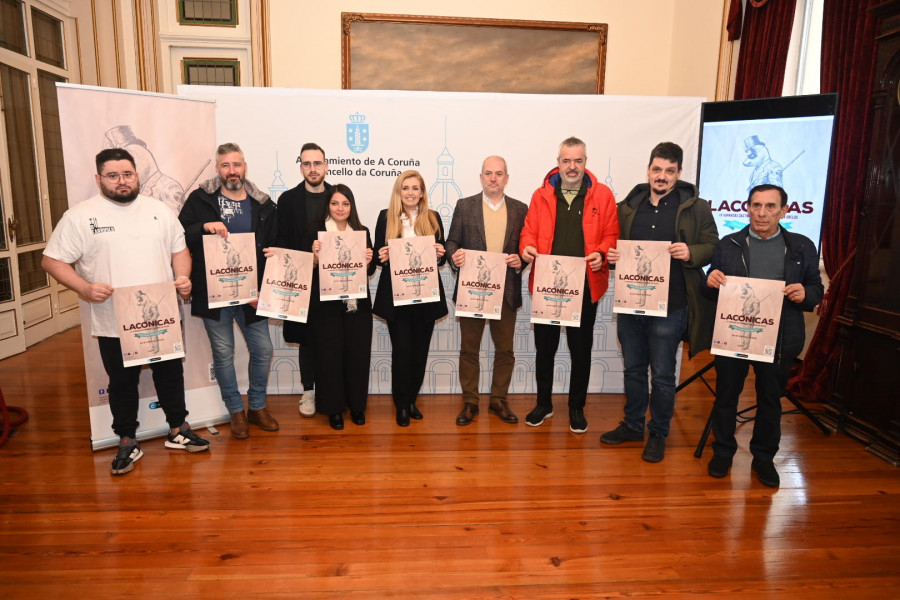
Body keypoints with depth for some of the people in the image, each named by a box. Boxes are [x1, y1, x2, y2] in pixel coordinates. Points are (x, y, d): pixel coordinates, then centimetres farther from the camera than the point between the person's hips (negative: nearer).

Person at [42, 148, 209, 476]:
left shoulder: (160, 210, 6)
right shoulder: (80, 216, -4)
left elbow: (179, 249, 11)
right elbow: (52, 260, -3)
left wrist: (183, 277, -8)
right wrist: (84, 288, -19)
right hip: (114, 323, -2)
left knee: (170, 375, 15)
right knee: (122, 383, 11)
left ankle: (178, 430, 32)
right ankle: (127, 442, 28)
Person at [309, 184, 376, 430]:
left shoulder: (362, 232, 8)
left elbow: (370, 271, 9)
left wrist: (368, 260, -12)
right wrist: (315, 256, -20)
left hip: (358, 304, 2)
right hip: (327, 304, -2)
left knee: (358, 353, 6)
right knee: (330, 354, 3)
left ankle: (357, 404, 23)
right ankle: (333, 407, 18)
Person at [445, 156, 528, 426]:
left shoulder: (520, 209, 6)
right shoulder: (464, 206, 3)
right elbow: (452, 241, 2)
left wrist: (520, 260, -14)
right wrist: (454, 255, -19)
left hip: (507, 290, 1)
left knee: (505, 349, 10)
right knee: (469, 348, 8)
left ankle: (498, 400, 26)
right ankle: (469, 402, 21)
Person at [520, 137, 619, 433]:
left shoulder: (602, 195, 2)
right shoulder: (541, 195, 6)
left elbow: (611, 234, 1)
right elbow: (529, 230, 6)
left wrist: (602, 253, -18)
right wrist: (527, 247, -15)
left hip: (584, 286, -1)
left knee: (581, 350, 10)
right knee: (544, 348, 11)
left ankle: (577, 407, 27)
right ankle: (544, 404, 29)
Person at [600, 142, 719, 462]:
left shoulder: (696, 208, 1)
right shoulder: (627, 207, 9)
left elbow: (713, 247, 1)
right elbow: (614, 243, 16)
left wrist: (691, 253, -19)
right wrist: (611, 255, -6)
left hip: (669, 305, -3)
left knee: (662, 375, 6)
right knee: (633, 369, 16)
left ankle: (658, 433, 24)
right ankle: (632, 425, 32)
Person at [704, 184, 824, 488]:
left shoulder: (802, 247, 5)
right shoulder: (728, 244, 4)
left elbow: (817, 289, 7)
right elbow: (710, 291, 5)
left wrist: (805, 294, -16)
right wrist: (710, 281, -18)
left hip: (778, 338, 1)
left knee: (771, 399, 12)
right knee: (726, 394, 9)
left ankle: (764, 457, 30)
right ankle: (723, 452, 27)